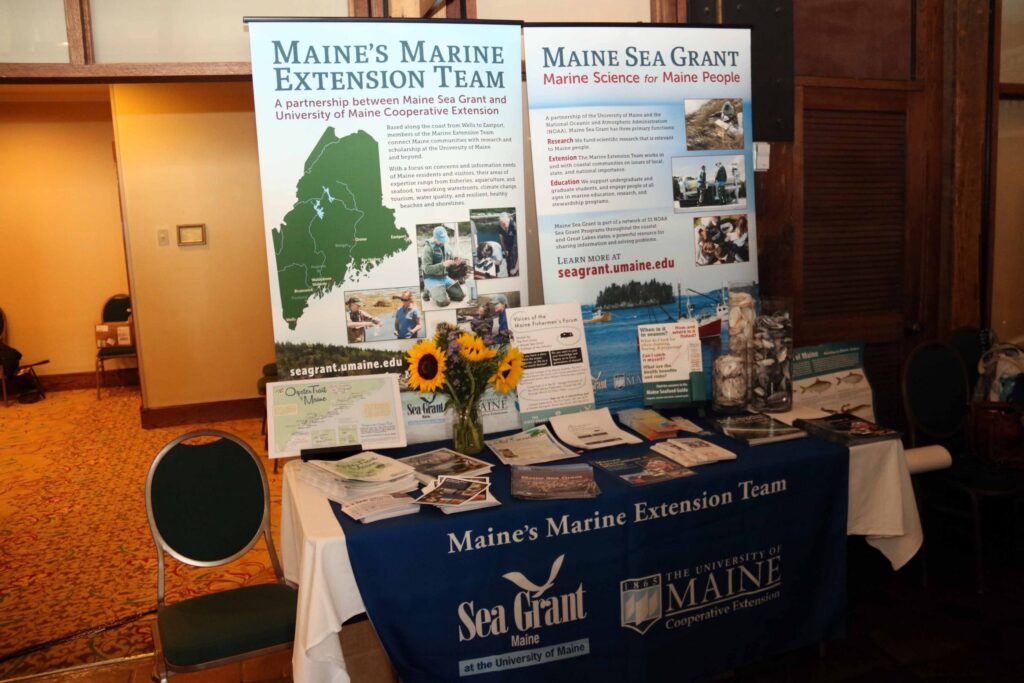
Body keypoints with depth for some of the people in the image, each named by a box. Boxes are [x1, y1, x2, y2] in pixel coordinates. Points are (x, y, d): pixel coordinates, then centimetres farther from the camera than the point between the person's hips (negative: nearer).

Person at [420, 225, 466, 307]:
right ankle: (430, 292, 5)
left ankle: (440, 291, 16)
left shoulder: (445, 246, 5)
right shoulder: (428, 248, -16)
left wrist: (456, 261, -9)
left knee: (460, 296, -1)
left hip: (444, 277, 7)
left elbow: (451, 260, 16)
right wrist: (443, 264, -31)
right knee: (444, 302, -24)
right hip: (431, 279, -7)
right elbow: (427, 269, -21)